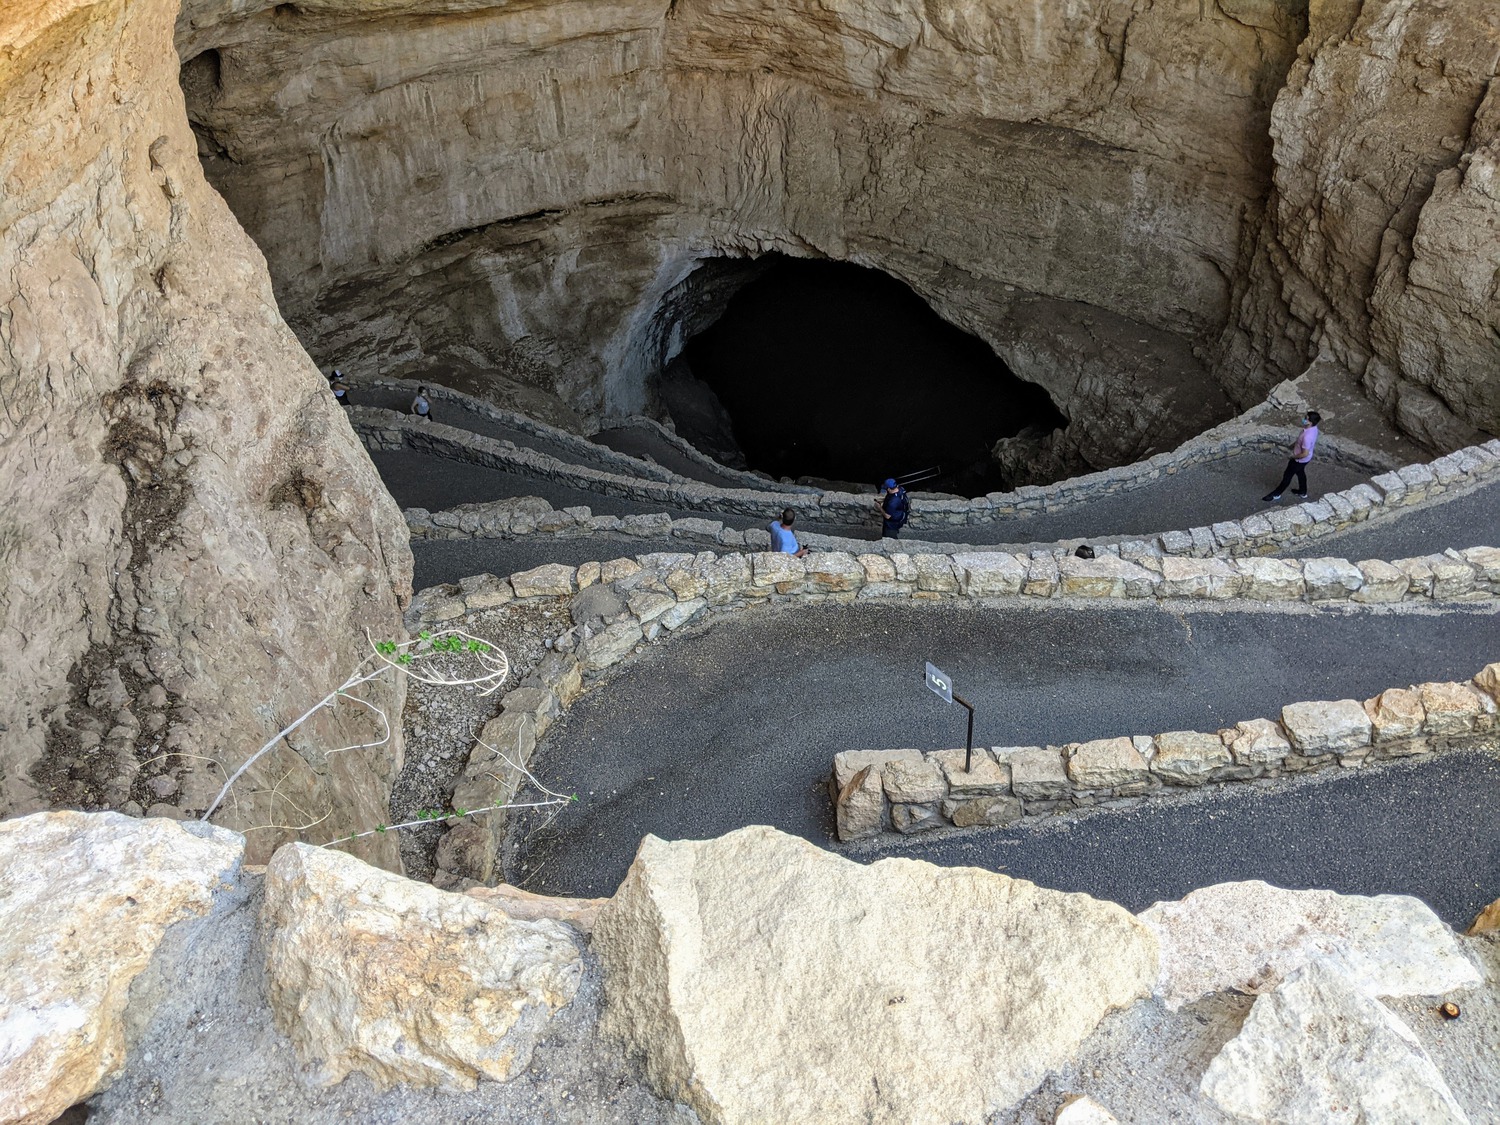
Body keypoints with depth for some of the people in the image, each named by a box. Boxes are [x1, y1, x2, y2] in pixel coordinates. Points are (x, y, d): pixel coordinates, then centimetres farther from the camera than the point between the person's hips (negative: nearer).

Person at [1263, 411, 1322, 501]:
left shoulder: (1307, 436, -42)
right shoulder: (1313, 428, -13)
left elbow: (1305, 454, -34)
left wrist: (1292, 457, -17)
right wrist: (1295, 445, 15)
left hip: (1300, 459, -8)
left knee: (1287, 476, 12)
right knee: (1300, 473, 30)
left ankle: (1276, 494, 32)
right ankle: (1303, 492, 52)